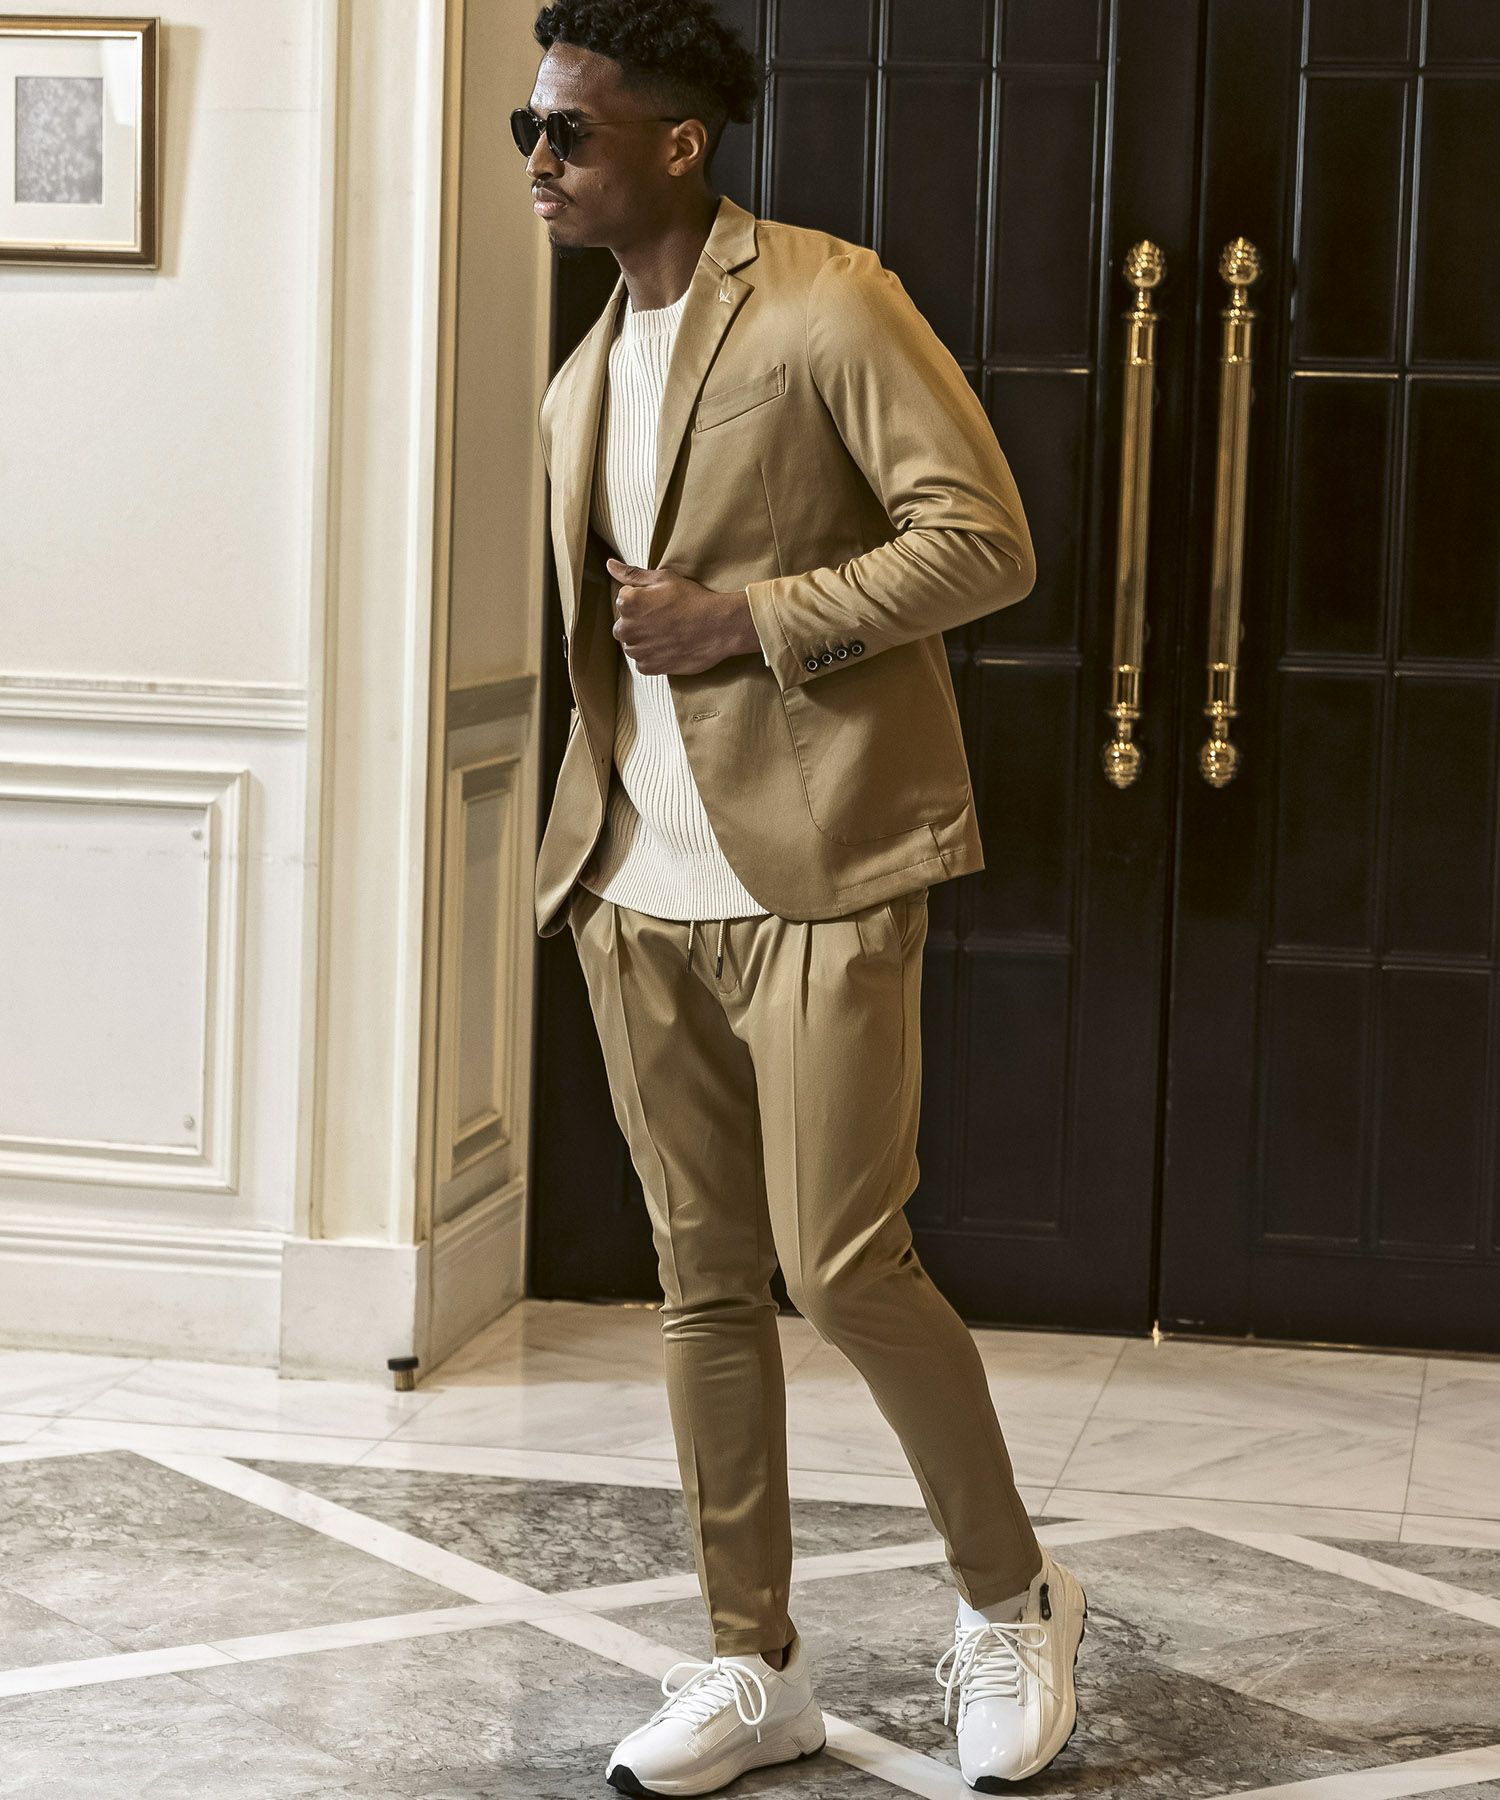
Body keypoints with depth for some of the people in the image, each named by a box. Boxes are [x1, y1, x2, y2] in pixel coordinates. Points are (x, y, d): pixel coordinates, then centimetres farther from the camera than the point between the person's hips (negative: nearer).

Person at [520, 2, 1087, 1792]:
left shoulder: (828, 305, -8)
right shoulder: (587, 379, 16)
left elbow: (985, 542, -12)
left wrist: (747, 620, -17)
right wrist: (583, 855, 15)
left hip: (815, 871, -7)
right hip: (642, 889, 7)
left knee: (844, 1264, -8)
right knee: (705, 1283, 9)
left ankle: (1012, 1596, 15)